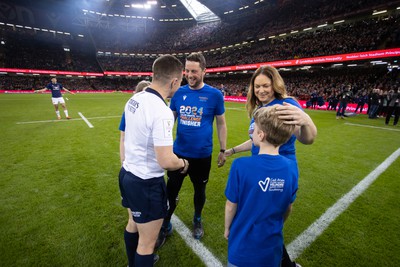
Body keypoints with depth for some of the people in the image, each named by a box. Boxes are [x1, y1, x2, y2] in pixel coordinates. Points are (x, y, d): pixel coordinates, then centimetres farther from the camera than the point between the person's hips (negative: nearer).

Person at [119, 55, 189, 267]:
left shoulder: (134, 99, 0)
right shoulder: (162, 112, -27)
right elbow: (166, 161, -27)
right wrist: (183, 164, -7)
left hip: (127, 174, 10)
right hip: (146, 183, -9)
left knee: (133, 224, 31)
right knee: (147, 242, 13)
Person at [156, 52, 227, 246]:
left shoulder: (214, 95, -9)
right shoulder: (179, 92, -1)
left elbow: (221, 124, -1)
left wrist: (223, 150, 0)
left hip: (202, 155, -2)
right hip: (178, 152, 2)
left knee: (199, 190, 19)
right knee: (171, 190, 14)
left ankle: (197, 220, 47)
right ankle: (166, 225, 38)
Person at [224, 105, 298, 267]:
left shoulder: (241, 165, -28)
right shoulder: (291, 167, -15)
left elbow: (231, 205, -15)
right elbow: (288, 208, -1)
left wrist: (227, 228, 5)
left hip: (243, 246, -2)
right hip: (272, 247, 3)